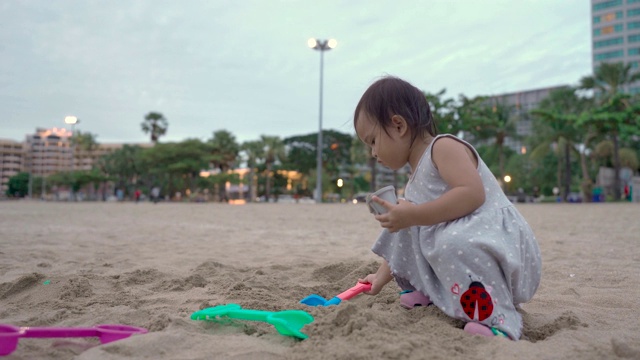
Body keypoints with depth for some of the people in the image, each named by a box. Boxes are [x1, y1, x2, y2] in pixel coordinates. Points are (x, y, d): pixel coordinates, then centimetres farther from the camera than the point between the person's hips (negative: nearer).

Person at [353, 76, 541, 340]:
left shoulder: (444, 147, -12)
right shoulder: (416, 181, 15)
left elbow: (473, 194, -30)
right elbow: (403, 242, 22)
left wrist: (413, 215, -28)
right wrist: (382, 276, 20)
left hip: (501, 246, -9)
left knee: (455, 243, -39)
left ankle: (495, 321, -25)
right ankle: (430, 293, 13)